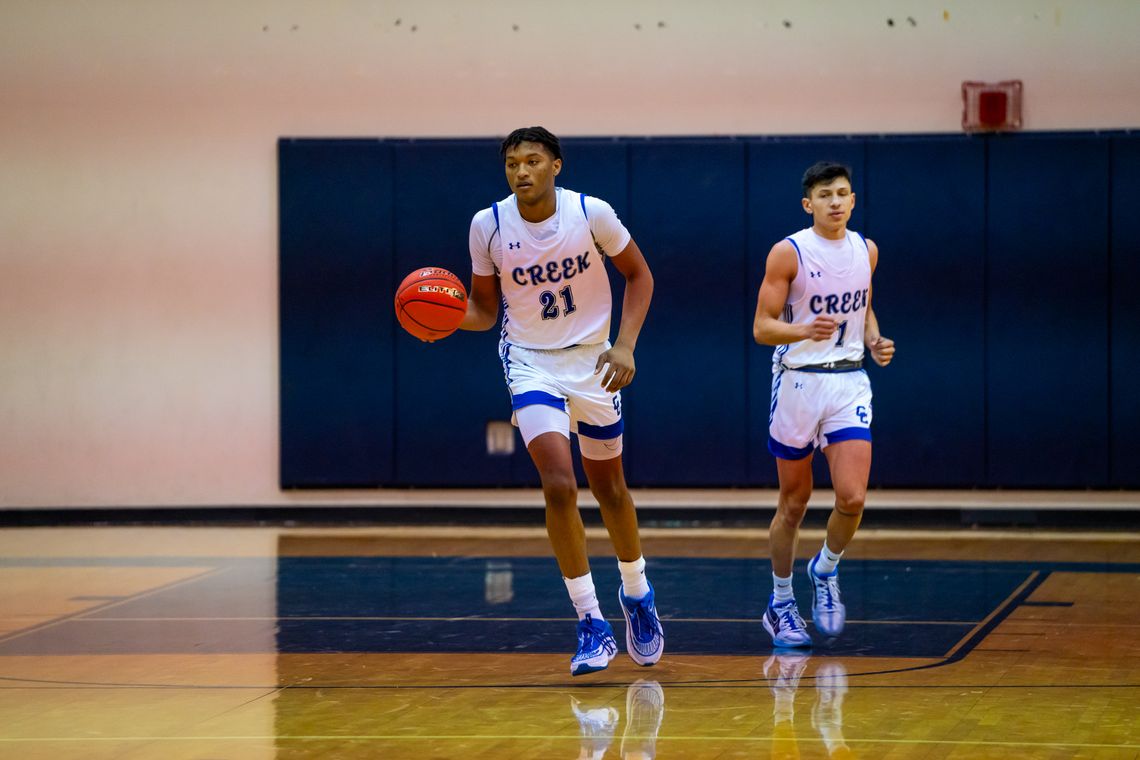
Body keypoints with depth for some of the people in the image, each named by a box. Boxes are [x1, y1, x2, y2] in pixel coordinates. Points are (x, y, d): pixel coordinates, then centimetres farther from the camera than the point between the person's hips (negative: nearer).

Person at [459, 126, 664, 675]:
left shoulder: (591, 213, -14)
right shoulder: (488, 226, -11)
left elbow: (638, 274, 1)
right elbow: (485, 309, 1)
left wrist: (625, 345, -11)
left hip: (592, 361, 1)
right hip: (531, 362, -1)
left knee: (609, 488, 14)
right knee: (559, 485, -19)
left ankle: (637, 596, 41)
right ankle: (591, 626, -10)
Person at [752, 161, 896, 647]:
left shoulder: (865, 251, 6)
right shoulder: (788, 253, -9)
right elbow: (762, 327, -10)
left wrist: (875, 342, 2)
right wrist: (805, 331, -28)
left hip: (849, 382, 3)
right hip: (798, 382, -3)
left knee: (852, 498, -11)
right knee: (793, 504, 6)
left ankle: (826, 570, 18)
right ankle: (780, 603, 23)